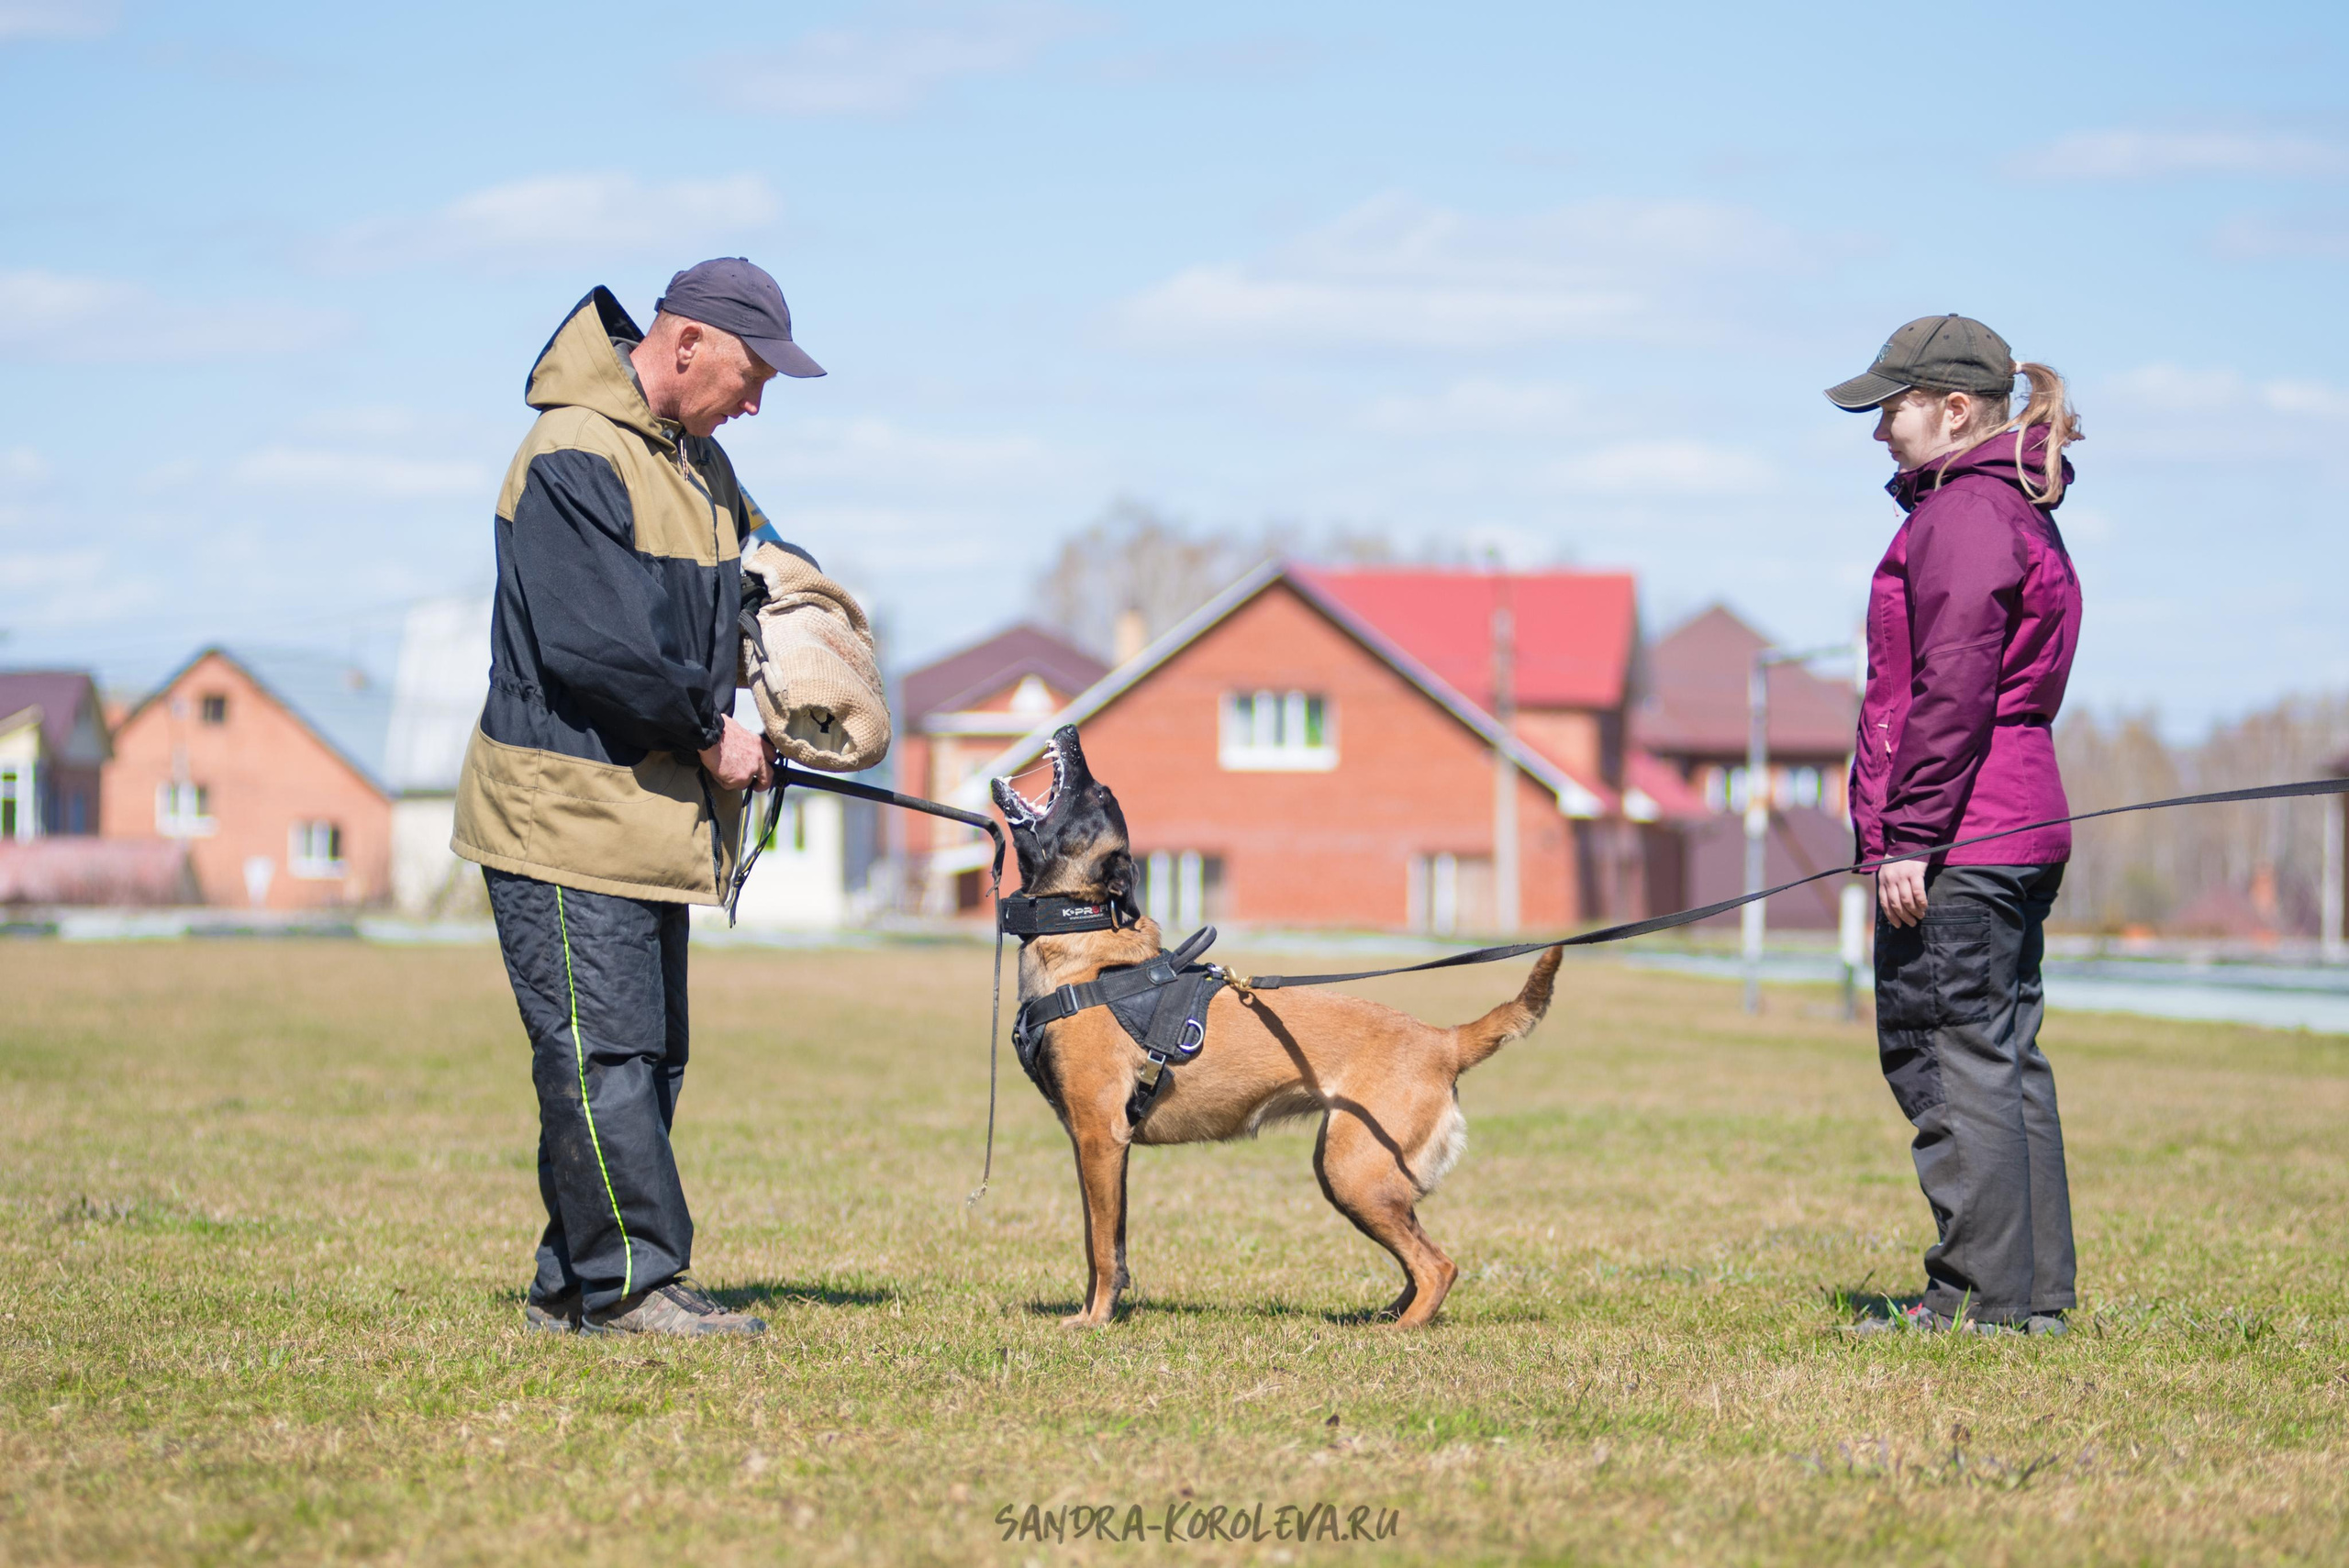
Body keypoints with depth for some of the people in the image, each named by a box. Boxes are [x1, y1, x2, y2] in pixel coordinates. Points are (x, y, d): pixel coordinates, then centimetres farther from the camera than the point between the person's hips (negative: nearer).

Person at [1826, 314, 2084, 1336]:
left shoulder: (1963, 515, -13)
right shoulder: (2016, 510, 19)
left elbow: (1952, 692, -20)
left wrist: (1909, 836, -19)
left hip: (1955, 843, -11)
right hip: (2019, 830, 11)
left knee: (1949, 1060, -7)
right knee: (2004, 1057, 12)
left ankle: (1985, 1296, -6)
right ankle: (2037, 1292, 16)